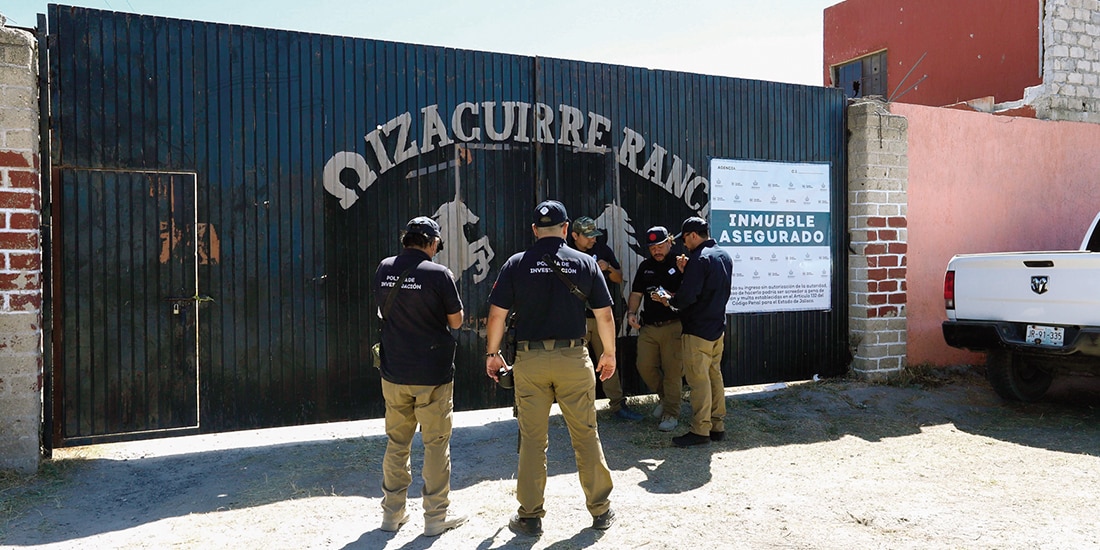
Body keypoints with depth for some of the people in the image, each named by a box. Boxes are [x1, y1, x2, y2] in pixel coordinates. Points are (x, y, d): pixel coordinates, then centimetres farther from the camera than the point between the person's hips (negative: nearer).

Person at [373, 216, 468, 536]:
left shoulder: (384, 270, 2)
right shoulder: (438, 274, -13)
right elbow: (456, 321, -6)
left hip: (394, 372, 5)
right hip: (433, 374, -4)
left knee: (397, 443, 15)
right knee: (436, 444, 6)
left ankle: (392, 513, 25)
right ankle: (436, 517, 14)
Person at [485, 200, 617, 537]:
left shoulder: (516, 264, -1)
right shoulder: (585, 263, 1)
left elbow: (497, 313, -1)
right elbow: (604, 315, 3)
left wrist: (492, 353, 12)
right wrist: (609, 353, 16)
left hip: (529, 360, 0)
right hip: (573, 358, 0)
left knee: (532, 439, 7)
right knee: (586, 435, 10)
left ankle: (530, 516, 16)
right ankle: (600, 510, 21)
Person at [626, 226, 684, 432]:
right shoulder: (646, 266, 14)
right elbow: (636, 293, 17)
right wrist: (631, 312, 2)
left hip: (672, 326, -5)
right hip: (648, 326, 6)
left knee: (672, 371, -3)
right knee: (644, 366, 5)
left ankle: (671, 414, 8)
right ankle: (664, 397, 30)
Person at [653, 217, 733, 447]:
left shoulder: (700, 258, -18)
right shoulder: (724, 256, 11)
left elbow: (687, 297, -23)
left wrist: (669, 300, -3)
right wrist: (687, 271, 10)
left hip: (698, 330, -9)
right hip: (717, 327, 9)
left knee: (698, 380, -3)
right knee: (714, 375, 14)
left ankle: (700, 430, 2)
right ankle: (717, 426, 21)